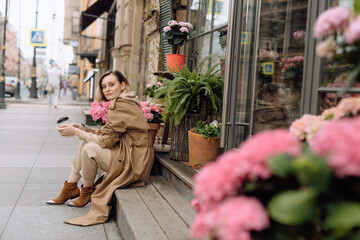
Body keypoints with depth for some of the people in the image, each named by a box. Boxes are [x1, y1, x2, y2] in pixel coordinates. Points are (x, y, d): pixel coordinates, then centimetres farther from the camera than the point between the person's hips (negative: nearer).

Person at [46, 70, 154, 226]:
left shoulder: (121, 105, -17)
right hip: (127, 154, 10)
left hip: (133, 164, -10)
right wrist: (81, 127, 4)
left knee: (89, 149, -20)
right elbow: (105, 134, 13)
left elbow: (107, 140, -19)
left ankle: (87, 193, 2)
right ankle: (70, 188, 15)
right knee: (85, 143, 8)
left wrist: (76, 132, -11)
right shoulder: (122, 102, 15)